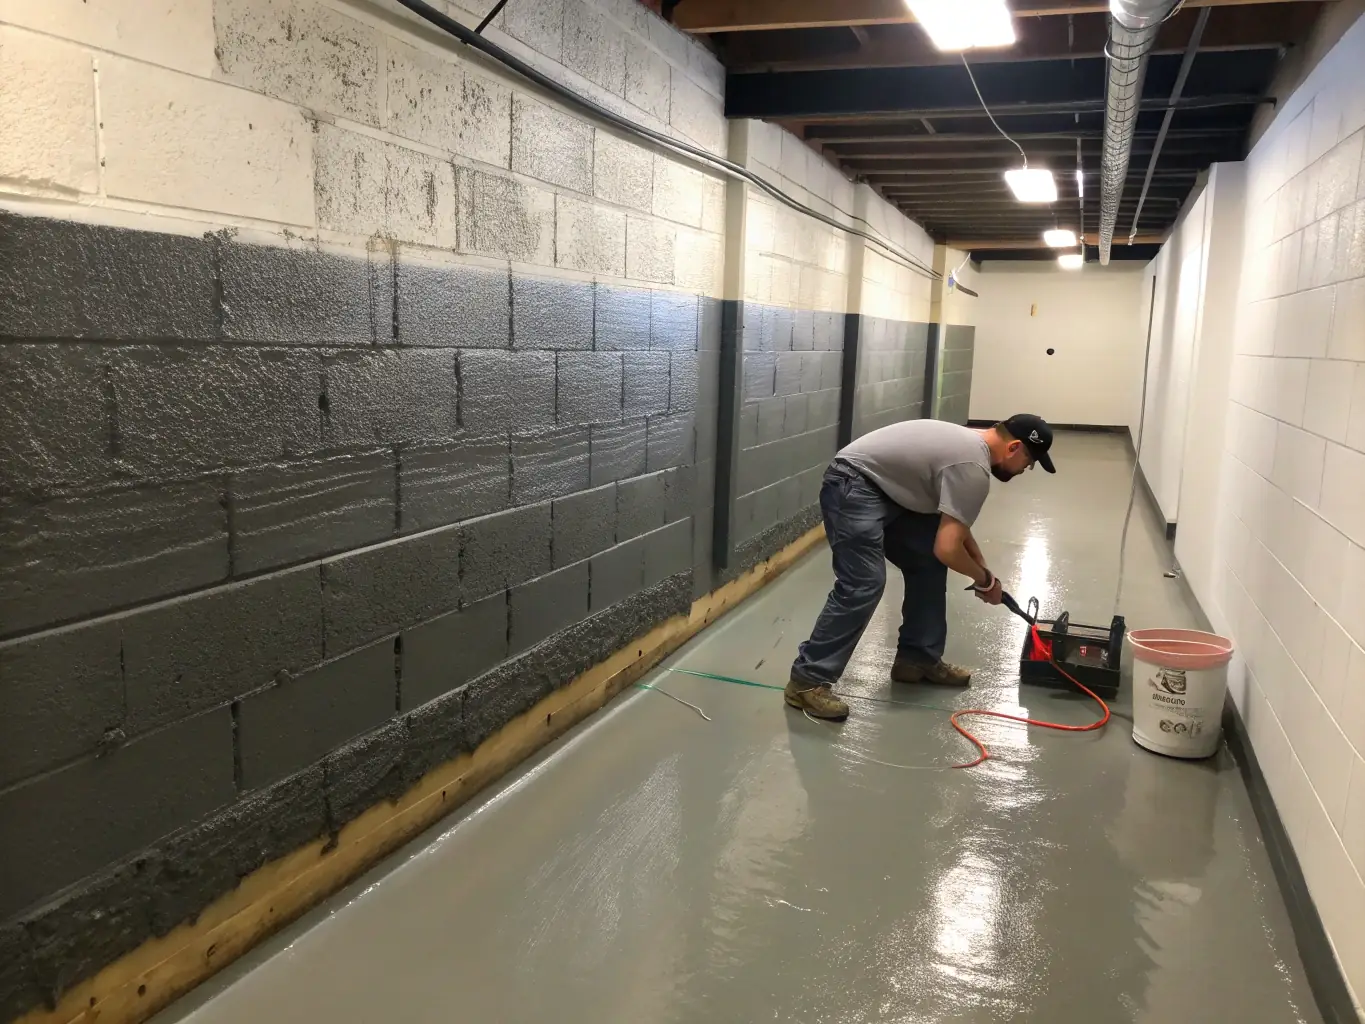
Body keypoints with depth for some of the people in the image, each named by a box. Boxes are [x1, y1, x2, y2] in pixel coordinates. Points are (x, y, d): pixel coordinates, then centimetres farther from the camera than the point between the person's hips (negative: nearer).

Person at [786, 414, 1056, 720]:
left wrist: (983, 568, 27)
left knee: (928, 564, 13)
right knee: (863, 585, -20)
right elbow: (948, 549, -20)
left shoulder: (970, 444, 16)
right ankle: (807, 681, -15)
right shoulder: (974, 469, -17)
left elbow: (954, 526, 29)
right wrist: (985, 580, -2)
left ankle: (917, 659, 19)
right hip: (853, 488, -11)